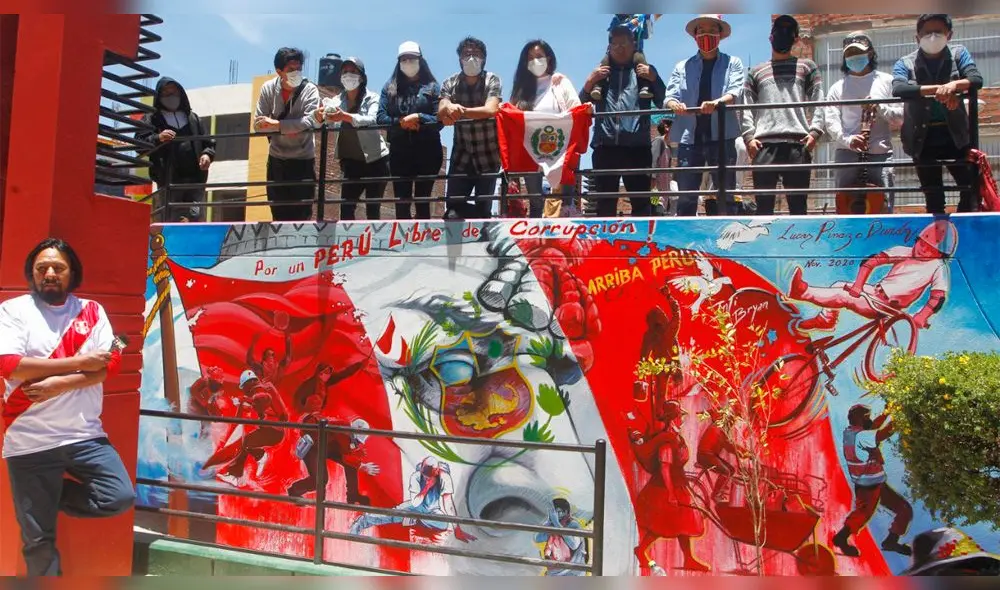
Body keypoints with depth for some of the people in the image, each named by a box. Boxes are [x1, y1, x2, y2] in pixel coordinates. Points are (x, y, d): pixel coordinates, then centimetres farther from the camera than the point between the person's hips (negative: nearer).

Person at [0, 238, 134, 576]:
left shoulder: (91, 311, 6)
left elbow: (110, 364, -5)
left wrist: (58, 384, -18)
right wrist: (80, 363, -14)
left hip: (85, 435, 2)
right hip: (30, 442, -2)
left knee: (121, 498, -8)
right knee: (38, 539, 7)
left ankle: (52, 494, 15)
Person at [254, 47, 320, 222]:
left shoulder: (309, 89, -11)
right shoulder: (268, 89, -4)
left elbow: (309, 121, -24)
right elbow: (258, 124, -7)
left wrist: (276, 124, -26)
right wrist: (287, 128, -21)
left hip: (303, 160, -3)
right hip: (276, 160, 3)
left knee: (301, 214, 0)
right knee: (279, 213, 10)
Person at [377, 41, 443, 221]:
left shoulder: (432, 87, 5)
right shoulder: (389, 87, 11)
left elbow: (439, 120, -4)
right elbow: (381, 118, 1)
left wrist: (419, 118, -17)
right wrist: (401, 122, -14)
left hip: (427, 151, -2)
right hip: (399, 152, 2)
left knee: (422, 201, 0)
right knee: (401, 203, 1)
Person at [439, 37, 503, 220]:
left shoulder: (492, 80, -3)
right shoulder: (450, 83, 4)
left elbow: (491, 110, -20)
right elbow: (441, 114, -11)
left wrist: (461, 110, -26)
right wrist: (449, 108, -34)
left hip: (488, 156, -2)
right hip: (461, 156, 3)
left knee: (483, 208, 0)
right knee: (453, 206, -6)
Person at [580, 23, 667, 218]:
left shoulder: (645, 71, 13)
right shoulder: (600, 72, 18)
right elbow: (581, 106, 13)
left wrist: (654, 79, -5)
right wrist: (590, 82, -1)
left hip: (637, 145, -2)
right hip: (605, 146, 2)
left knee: (641, 200, -1)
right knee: (605, 201, 5)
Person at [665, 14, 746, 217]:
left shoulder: (732, 63, 11)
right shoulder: (682, 67, 16)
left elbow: (736, 92, -6)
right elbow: (670, 96, 4)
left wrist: (717, 101, -29)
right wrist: (674, 104, -22)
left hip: (721, 136, -1)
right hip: (689, 137, 2)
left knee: (725, 196, -1)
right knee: (686, 198, 1)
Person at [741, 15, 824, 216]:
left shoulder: (807, 67, 20)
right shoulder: (756, 71, 22)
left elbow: (818, 102, 9)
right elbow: (747, 107, 11)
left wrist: (814, 131, -8)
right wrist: (749, 136, -5)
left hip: (798, 143, -1)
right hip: (764, 143, 1)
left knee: (798, 203, -2)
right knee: (764, 203, -4)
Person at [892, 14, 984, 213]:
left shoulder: (958, 54, 5)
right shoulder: (905, 63, 0)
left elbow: (977, 79, -10)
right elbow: (898, 89, -20)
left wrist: (953, 85, -32)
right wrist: (939, 89, -31)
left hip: (954, 135, 1)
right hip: (923, 138, -1)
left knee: (972, 188, -4)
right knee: (933, 196, 6)